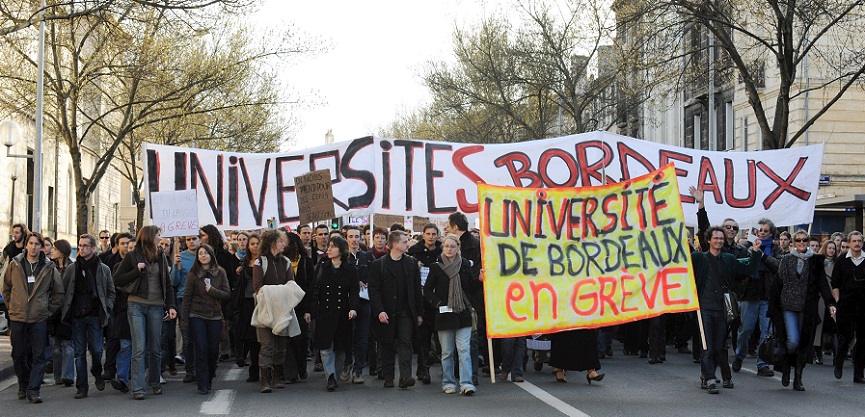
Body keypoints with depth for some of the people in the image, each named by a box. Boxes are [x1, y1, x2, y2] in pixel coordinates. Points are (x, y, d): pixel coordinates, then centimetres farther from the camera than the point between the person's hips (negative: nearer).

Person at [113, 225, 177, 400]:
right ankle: (138, 388, -7)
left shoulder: (160, 257, 11)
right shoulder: (132, 256, 0)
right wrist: (137, 271, -13)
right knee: (139, 348, -8)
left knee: (155, 349, 8)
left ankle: (154, 383, 23)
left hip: (156, 307, 3)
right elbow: (118, 279, -1)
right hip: (136, 305, -3)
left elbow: (167, 284, 13)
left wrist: (171, 306, 4)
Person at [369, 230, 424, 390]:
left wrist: (419, 313, 5)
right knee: (387, 346, 7)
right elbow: (374, 290, -4)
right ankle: (388, 378, 17)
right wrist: (379, 311, -15)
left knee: (405, 343, -9)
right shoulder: (378, 264, 0)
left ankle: (405, 377, -16)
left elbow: (417, 290, 9)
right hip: (386, 313, -1)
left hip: (406, 312, 1)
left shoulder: (412, 263, 9)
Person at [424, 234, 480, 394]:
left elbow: (471, 287, 10)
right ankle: (448, 383, 17)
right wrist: (437, 304, -7)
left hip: (463, 314, 1)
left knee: (464, 349, -7)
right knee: (446, 352, 6)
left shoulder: (465, 265, 6)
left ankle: (466, 383, -8)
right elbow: (427, 290, 4)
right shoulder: (436, 267, 1)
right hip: (444, 314, -1)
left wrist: (480, 280, -7)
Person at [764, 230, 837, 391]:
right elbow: (780, 281, 16)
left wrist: (830, 303, -5)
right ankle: (786, 366, 18)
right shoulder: (786, 259, 5)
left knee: (804, 342, 2)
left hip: (807, 308, 1)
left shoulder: (815, 261, 4)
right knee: (793, 340, -12)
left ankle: (798, 378, 12)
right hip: (789, 306, -1)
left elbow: (823, 284, 2)